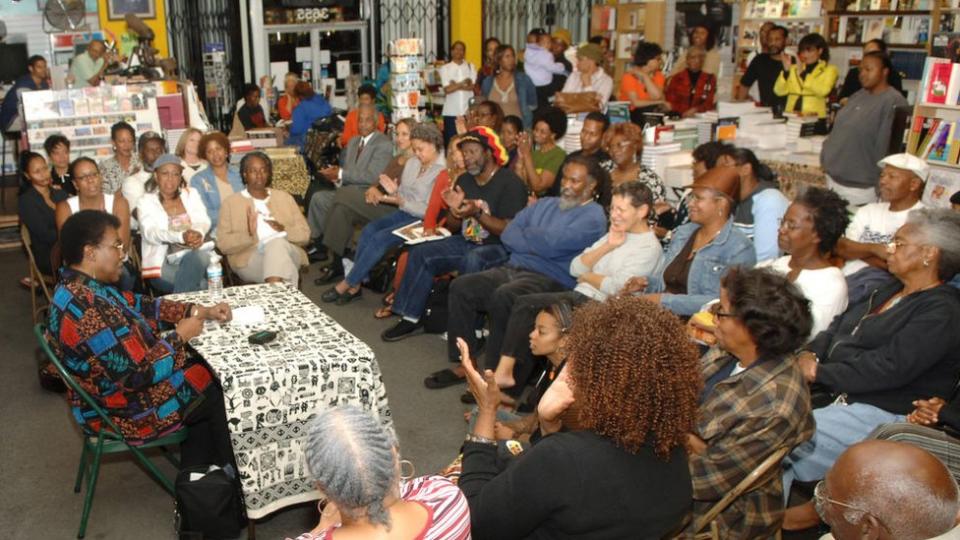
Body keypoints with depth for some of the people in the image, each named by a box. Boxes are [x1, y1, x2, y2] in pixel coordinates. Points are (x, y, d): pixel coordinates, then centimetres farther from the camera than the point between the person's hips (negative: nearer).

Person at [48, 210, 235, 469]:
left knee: (208, 372, 15)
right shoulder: (88, 311, -33)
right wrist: (180, 336, -18)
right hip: (127, 410, -10)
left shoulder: (80, 287, -1)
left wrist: (200, 310, 1)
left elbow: (138, 304, 10)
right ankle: (231, 474, 27)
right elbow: (139, 373, -32)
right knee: (220, 391, 3)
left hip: (123, 382, 10)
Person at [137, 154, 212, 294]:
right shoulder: (146, 201, 6)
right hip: (163, 263, -3)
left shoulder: (191, 194, 16)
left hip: (194, 254, 3)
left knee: (199, 256, -35)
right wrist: (181, 236, -32)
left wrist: (199, 234, -27)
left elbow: (203, 221, 1)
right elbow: (151, 233, -12)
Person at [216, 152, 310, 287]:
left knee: (277, 244, -35)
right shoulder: (231, 202, 13)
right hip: (249, 258, -2)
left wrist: (284, 229, -8)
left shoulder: (284, 197, 21)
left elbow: (304, 234, 13)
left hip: (288, 252, 2)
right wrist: (249, 235, -16)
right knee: (275, 245, -35)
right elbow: (223, 243, 2)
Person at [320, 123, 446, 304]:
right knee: (369, 230, -17)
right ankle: (356, 284, -15)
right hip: (403, 214, 8)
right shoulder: (412, 163, 12)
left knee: (380, 238, -23)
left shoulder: (442, 172, -13)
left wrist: (402, 202, -18)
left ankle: (347, 284, -13)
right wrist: (395, 192, -3)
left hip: (421, 221, -7)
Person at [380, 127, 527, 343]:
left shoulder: (510, 183, -12)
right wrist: (454, 210, -9)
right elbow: (452, 228, 13)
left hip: (497, 247, -7)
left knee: (471, 261, -37)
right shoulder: (464, 180, 10)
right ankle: (412, 318, -4)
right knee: (419, 253, -10)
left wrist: (477, 213, -27)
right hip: (465, 242, 7)